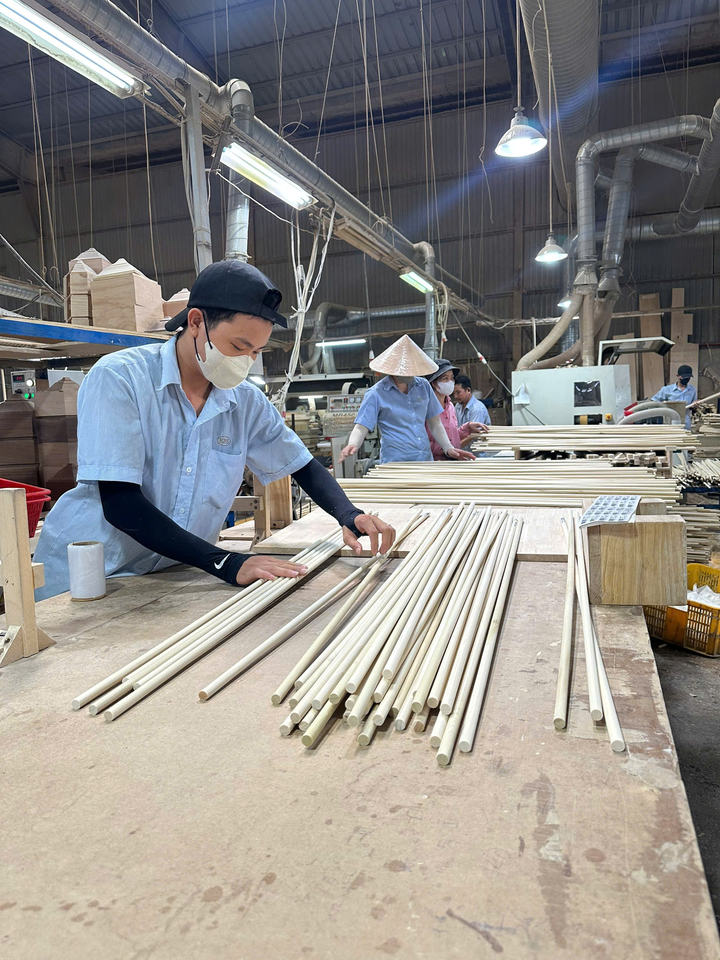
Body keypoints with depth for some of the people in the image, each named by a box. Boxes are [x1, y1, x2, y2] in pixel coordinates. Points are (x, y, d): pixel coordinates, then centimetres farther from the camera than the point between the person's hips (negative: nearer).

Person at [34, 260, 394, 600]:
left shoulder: (247, 402, -2)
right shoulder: (118, 378, -16)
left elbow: (303, 465, 11)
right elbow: (120, 505, -23)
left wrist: (349, 516, -8)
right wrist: (226, 563, -28)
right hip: (84, 579, -4)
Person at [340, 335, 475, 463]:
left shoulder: (423, 386, 9)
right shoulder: (376, 393, -5)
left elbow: (434, 424, 16)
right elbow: (361, 428, -8)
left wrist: (448, 449, 6)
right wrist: (352, 445, -28)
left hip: (426, 460, 4)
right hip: (395, 463, -4)